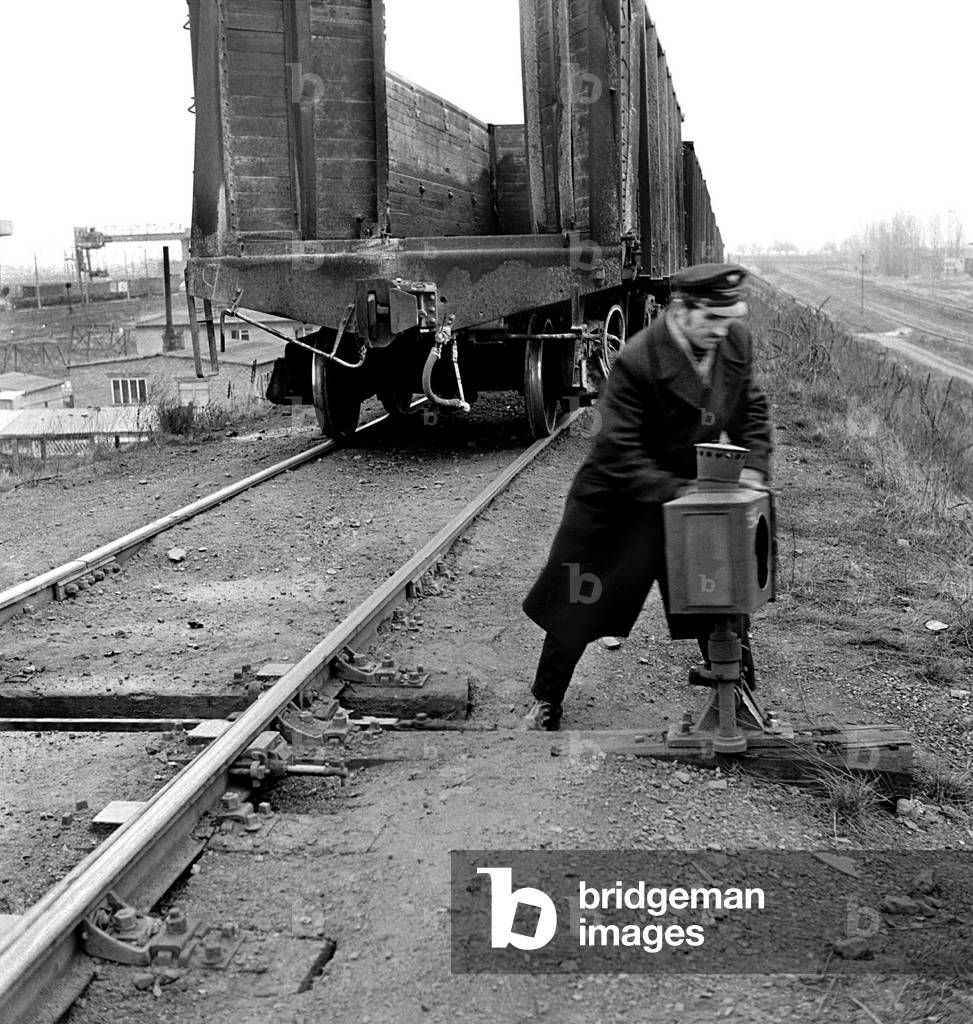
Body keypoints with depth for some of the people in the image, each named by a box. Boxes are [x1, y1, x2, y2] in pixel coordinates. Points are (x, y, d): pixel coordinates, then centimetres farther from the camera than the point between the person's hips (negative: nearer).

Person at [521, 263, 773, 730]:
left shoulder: (736, 342, -9)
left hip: (693, 488, 5)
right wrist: (676, 491, -31)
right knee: (576, 609, 7)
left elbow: (751, 409, 7)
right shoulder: (637, 362, -29)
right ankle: (545, 705, 27)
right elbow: (621, 453, -27)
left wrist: (753, 465, -8)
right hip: (618, 499, -5)